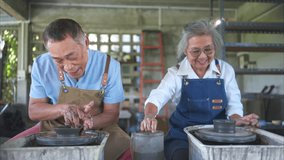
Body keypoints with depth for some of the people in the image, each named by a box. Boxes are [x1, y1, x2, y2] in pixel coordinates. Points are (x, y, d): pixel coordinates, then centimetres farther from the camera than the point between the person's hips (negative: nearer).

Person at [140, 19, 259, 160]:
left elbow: (233, 105, 3)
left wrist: (238, 120, -21)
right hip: (182, 137, -1)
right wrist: (149, 116, -41)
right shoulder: (175, 73, -5)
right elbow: (155, 99, -18)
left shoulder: (226, 70, 0)